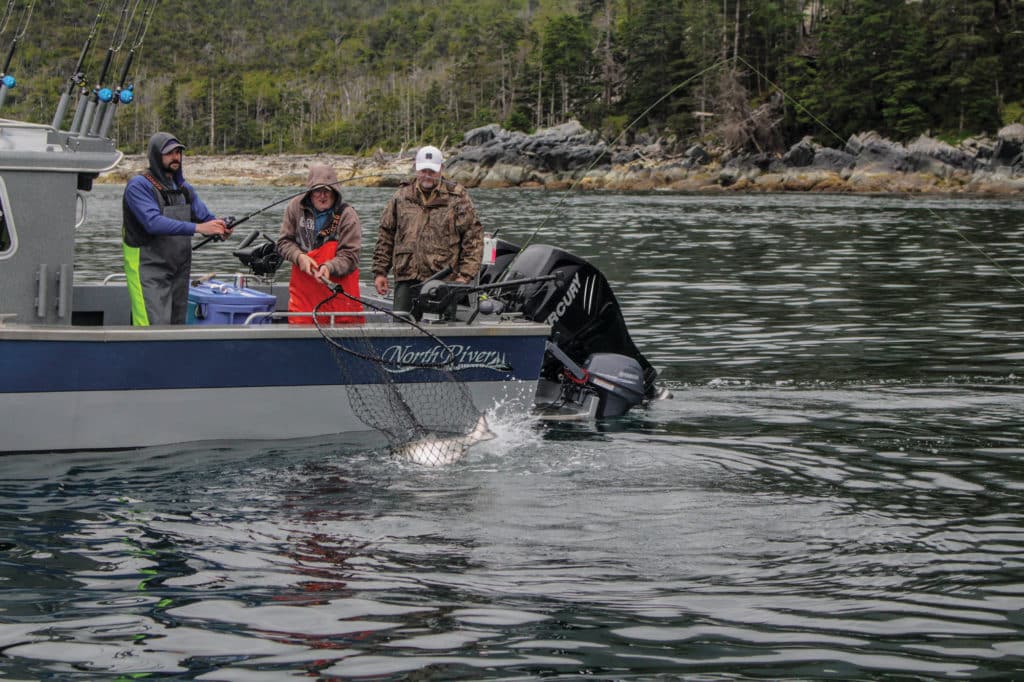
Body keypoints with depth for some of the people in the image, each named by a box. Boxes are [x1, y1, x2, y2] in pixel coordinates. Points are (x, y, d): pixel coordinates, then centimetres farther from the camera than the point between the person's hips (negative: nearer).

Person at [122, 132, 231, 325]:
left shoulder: (184, 188, 14)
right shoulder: (139, 185, -10)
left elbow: (205, 215, 13)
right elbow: (153, 222, -24)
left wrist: (220, 227, -13)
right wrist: (197, 227, -31)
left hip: (179, 271, 8)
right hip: (149, 271, -7)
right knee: (155, 329, -18)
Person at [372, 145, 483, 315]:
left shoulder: (457, 197, 4)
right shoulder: (401, 196, 13)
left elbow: (473, 238, 1)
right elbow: (385, 235, 17)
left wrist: (464, 276, -7)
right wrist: (380, 272, 11)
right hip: (406, 280, 3)